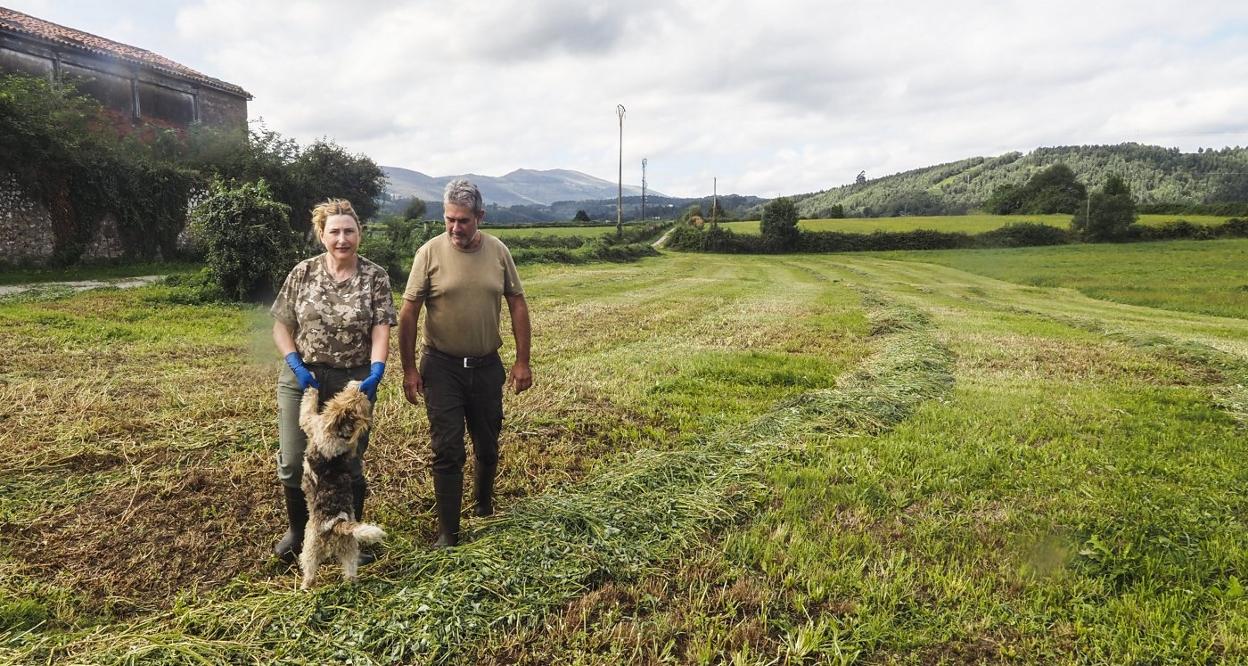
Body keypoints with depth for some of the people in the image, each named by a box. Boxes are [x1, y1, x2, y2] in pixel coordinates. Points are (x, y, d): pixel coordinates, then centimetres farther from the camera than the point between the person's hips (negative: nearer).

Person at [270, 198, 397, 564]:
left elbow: (381, 330, -11)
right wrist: (296, 365, -11)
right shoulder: (303, 272, -1)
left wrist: (376, 372, -26)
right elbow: (281, 325, 3)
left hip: (352, 382, -1)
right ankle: (297, 530, 32)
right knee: (293, 462, 6)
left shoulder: (375, 277, -5)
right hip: (302, 379, 2)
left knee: (349, 463, 10)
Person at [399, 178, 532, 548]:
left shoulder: (498, 251, -2)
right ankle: (448, 534, 12)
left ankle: (484, 506, 41)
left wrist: (522, 361, 0)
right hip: (442, 368, -3)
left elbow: (517, 305, 3)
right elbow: (408, 312, -6)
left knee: (487, 446, 16)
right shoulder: (430, 252, -9)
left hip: (487, 366, 3)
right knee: (448, 452, 0)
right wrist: (409, 369, -7)